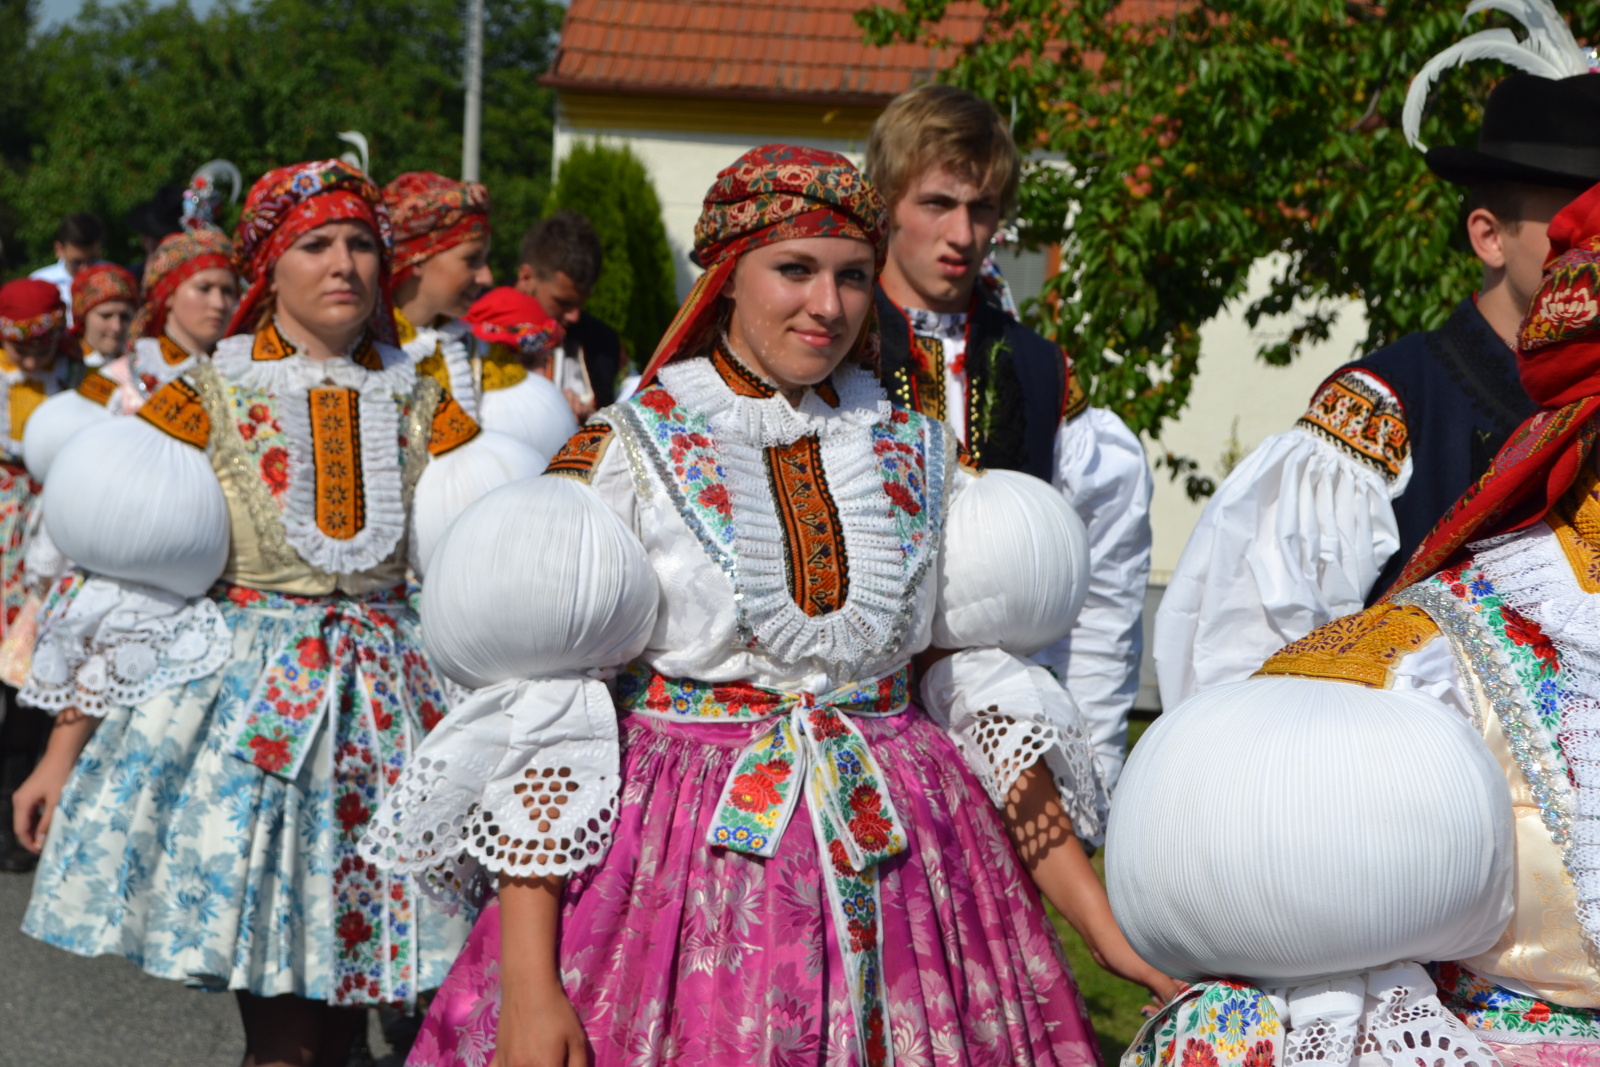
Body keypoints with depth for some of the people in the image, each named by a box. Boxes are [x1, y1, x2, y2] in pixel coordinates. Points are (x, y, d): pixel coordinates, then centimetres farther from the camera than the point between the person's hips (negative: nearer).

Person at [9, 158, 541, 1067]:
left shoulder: (418, 403, 11)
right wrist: (64, 751, -5)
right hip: (247, 704, -3)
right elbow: (116, 582, 0)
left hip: (384, 708, 3)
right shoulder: (207, 397, 1)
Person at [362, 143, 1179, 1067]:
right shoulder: (624, 453, -3)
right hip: (682, 873, -3)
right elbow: (539, 721, -7)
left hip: (901, 862, 3)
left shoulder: (918, 454, 9)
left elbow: (983, 679, 10)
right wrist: (526, 984, -15)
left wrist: (1105, 923, 2)